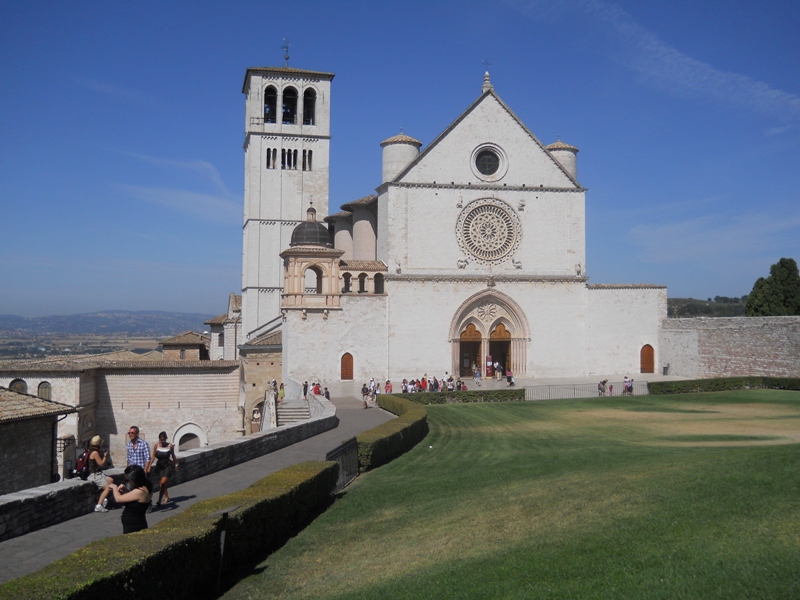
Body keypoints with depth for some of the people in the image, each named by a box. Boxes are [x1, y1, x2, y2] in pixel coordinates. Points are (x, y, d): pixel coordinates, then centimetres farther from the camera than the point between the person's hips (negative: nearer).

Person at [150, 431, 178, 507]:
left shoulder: (170, 446, -8)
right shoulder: (156, 446, -6)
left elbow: (173, 456, 6)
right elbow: (153, 457, -3)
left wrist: (175, 465, 15)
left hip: (168, 466, -3)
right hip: (159, 466, 3)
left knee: (163, 483, -17)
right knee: (161, 483, 15)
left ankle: (159, 500, -15)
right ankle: (166, 497, 36)